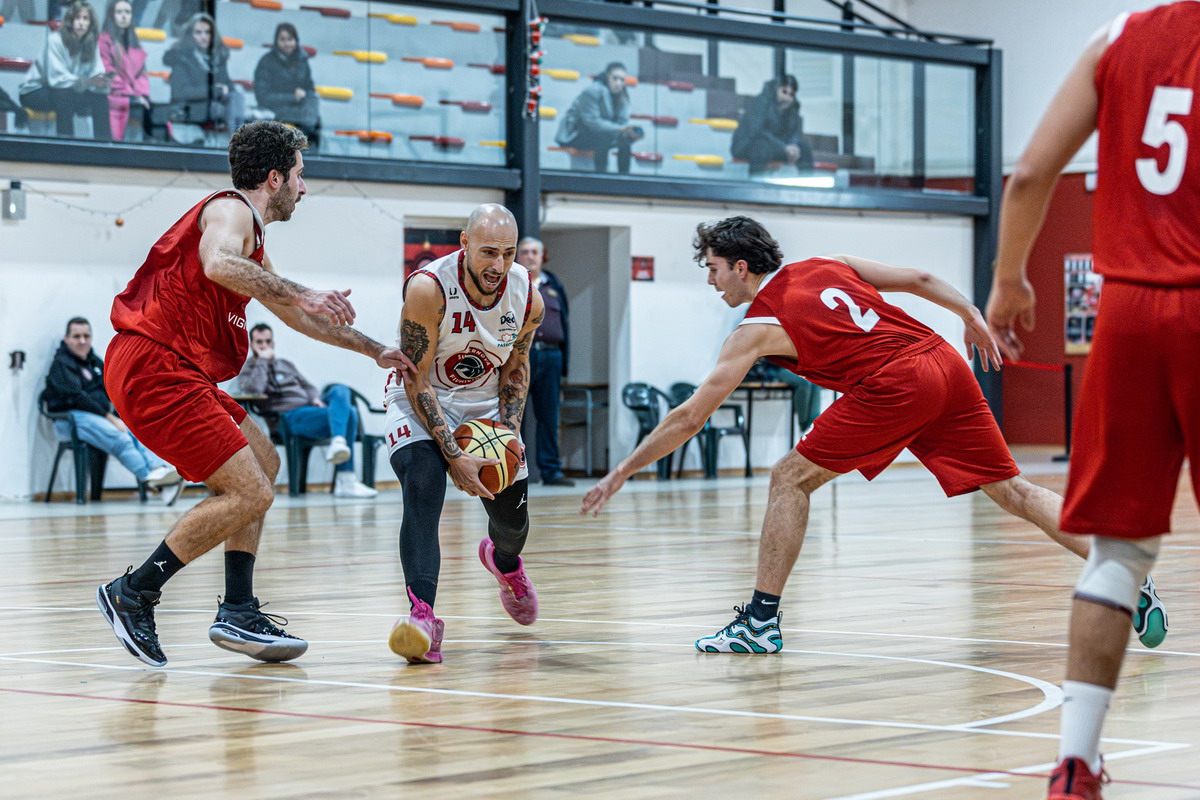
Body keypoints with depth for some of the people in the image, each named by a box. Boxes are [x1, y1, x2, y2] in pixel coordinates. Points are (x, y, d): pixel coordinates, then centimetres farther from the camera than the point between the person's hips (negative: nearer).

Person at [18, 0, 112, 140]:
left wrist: (102, 81, -36)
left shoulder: (90, 44, -6)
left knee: (100, 95, -12)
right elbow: (56, 78, -31)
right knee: (65, 93, -34)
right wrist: (88, 81, -39)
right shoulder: (55, 40, -23)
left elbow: (98, 75, -12)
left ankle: (104, 143, -10)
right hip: (35, 91, -6)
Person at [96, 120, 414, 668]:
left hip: (174, 371, 11)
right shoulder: (231, 210, -7)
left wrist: (373, 351, 38)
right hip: (154, 368, -11)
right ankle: (132, 594, -7)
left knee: (264, 462, 19)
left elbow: (295, 315, 37)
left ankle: (238, 613, 14)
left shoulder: (250, 236, 25)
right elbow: (217, 264, -32)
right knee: (250, 493, -13)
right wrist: (302, 295, -35)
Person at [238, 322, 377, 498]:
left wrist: (316, 399, 3)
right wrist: (263, 360, -3)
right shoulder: (247, 372, 12)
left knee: (340, 390, -28)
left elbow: (307, 386, 27)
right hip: (291, 416, -7)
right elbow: (253, 390, -11)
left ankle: (338, 443, -50)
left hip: (310, 405, 7)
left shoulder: (286, 365, 32)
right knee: (348, 413, -31)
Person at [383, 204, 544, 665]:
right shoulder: (428, 288, -31)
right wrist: (453, 456, -32)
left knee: (513, 518, 13)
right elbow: (416, 380, -26)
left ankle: (503, 562, 52)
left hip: (486, 404, 4)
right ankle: (422, 616, -40)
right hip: (420, 401, -4)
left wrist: (510, 432, -12)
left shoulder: (528, 299, -17)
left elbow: (514, 369, 2)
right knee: (423, 488, -31)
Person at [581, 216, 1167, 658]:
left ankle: (761, 620, 2)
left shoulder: (758, 327, 4)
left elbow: (689, 418, 5)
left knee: (790, 479, 4)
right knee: (1014, 492, 9)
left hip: (894, 387, -7)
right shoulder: (828, 266, 20)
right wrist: (972, 318, 36)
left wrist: (620, 475, 12)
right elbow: (919, 279, 20)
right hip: (944, 363, 7)